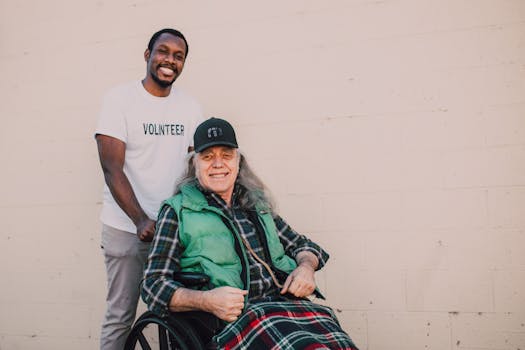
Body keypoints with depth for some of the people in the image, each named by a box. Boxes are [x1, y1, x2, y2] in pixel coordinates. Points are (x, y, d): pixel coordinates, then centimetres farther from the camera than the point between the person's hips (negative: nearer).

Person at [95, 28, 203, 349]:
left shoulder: (191, 108, 5)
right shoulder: (120, 99, -5)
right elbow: (112, 169, -11)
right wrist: (141, 221, -21)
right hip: (126, 227, -3)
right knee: (120, 317, 4)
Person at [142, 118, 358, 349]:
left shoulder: (257, 204, 23)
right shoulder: (177, 211, 10)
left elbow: (301, 245, 31)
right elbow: (154, 284, 4)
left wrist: (306, 267, 6)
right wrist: (206, 300, -15)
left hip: (287, 302, 5)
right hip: (233, 316, -4)